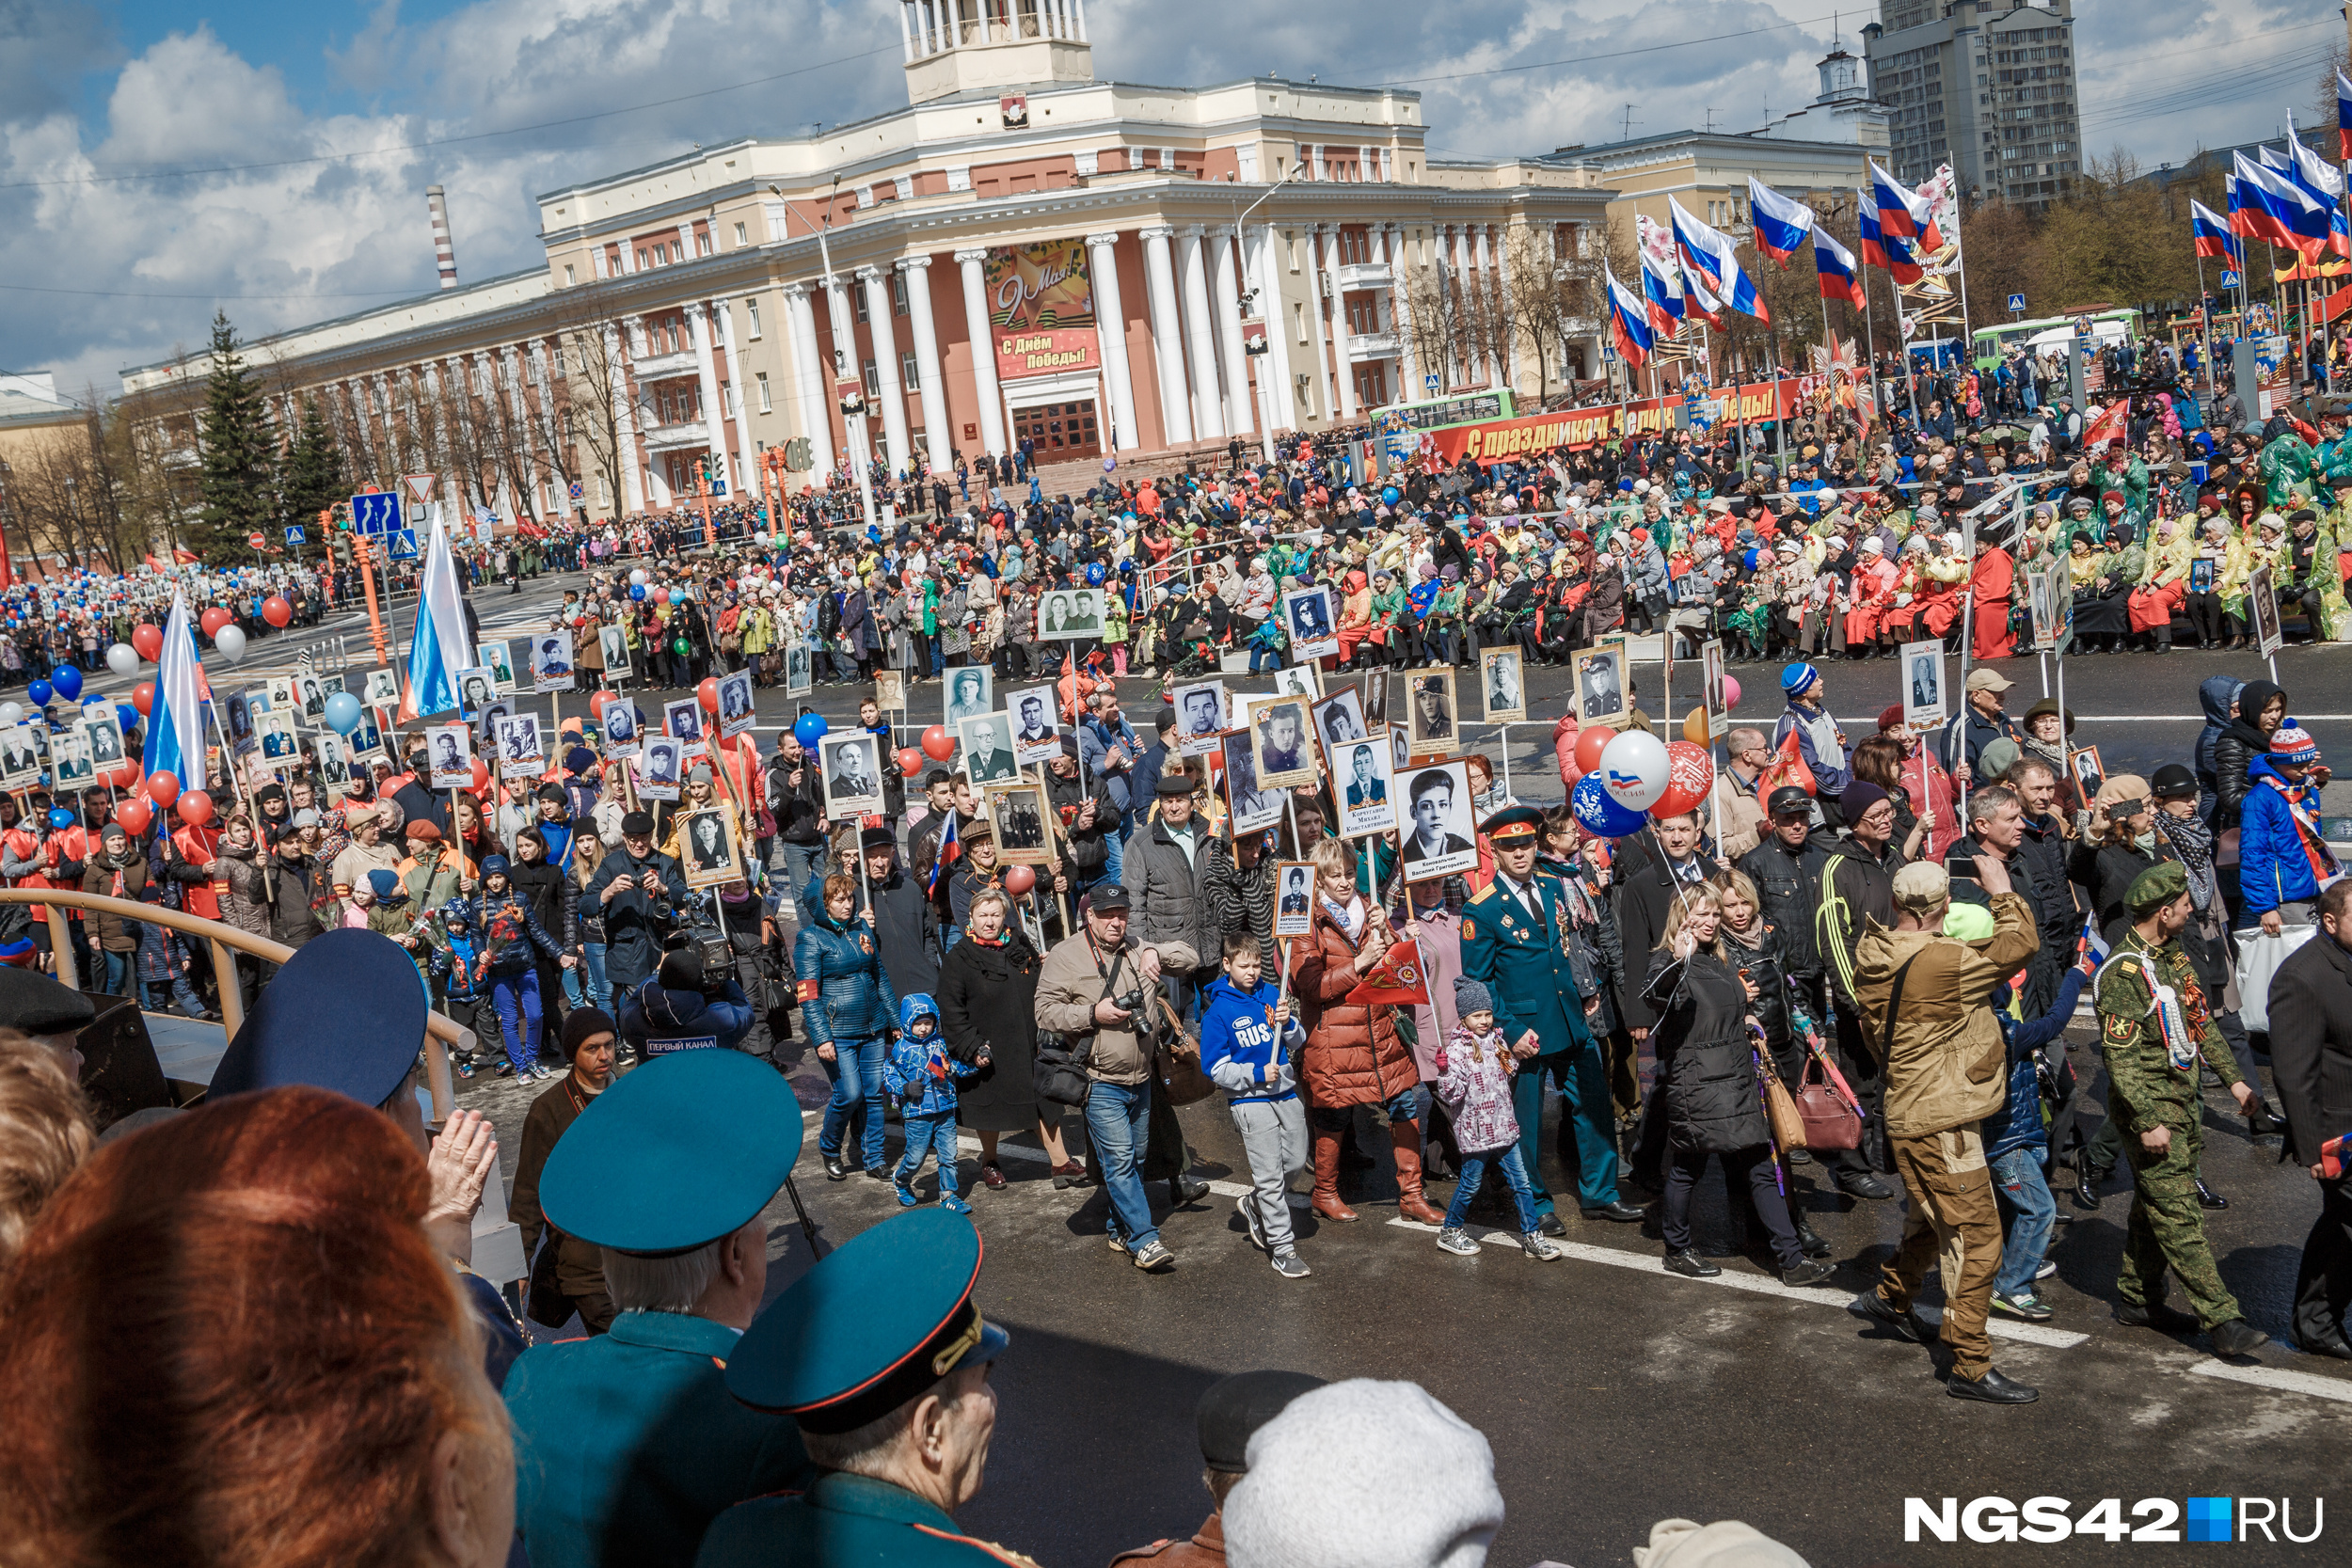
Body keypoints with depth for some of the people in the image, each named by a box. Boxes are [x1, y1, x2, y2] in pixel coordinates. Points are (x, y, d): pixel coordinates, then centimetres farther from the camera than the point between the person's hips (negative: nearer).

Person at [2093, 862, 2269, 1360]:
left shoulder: (2173, 956, 11)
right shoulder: (2122, 972, -18)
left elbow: (2201, 1023, 21)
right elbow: (2121, 1057, -21)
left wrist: (2232, 1077, 15)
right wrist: (2148, 1122, -22)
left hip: (2183, 1103, 9)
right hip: (2150, 1109, -9)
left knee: (2156, 1206, 15)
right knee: (2178, 1215, -7)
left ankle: (2137, 1299, 24)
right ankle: (2222, 1320, -7)